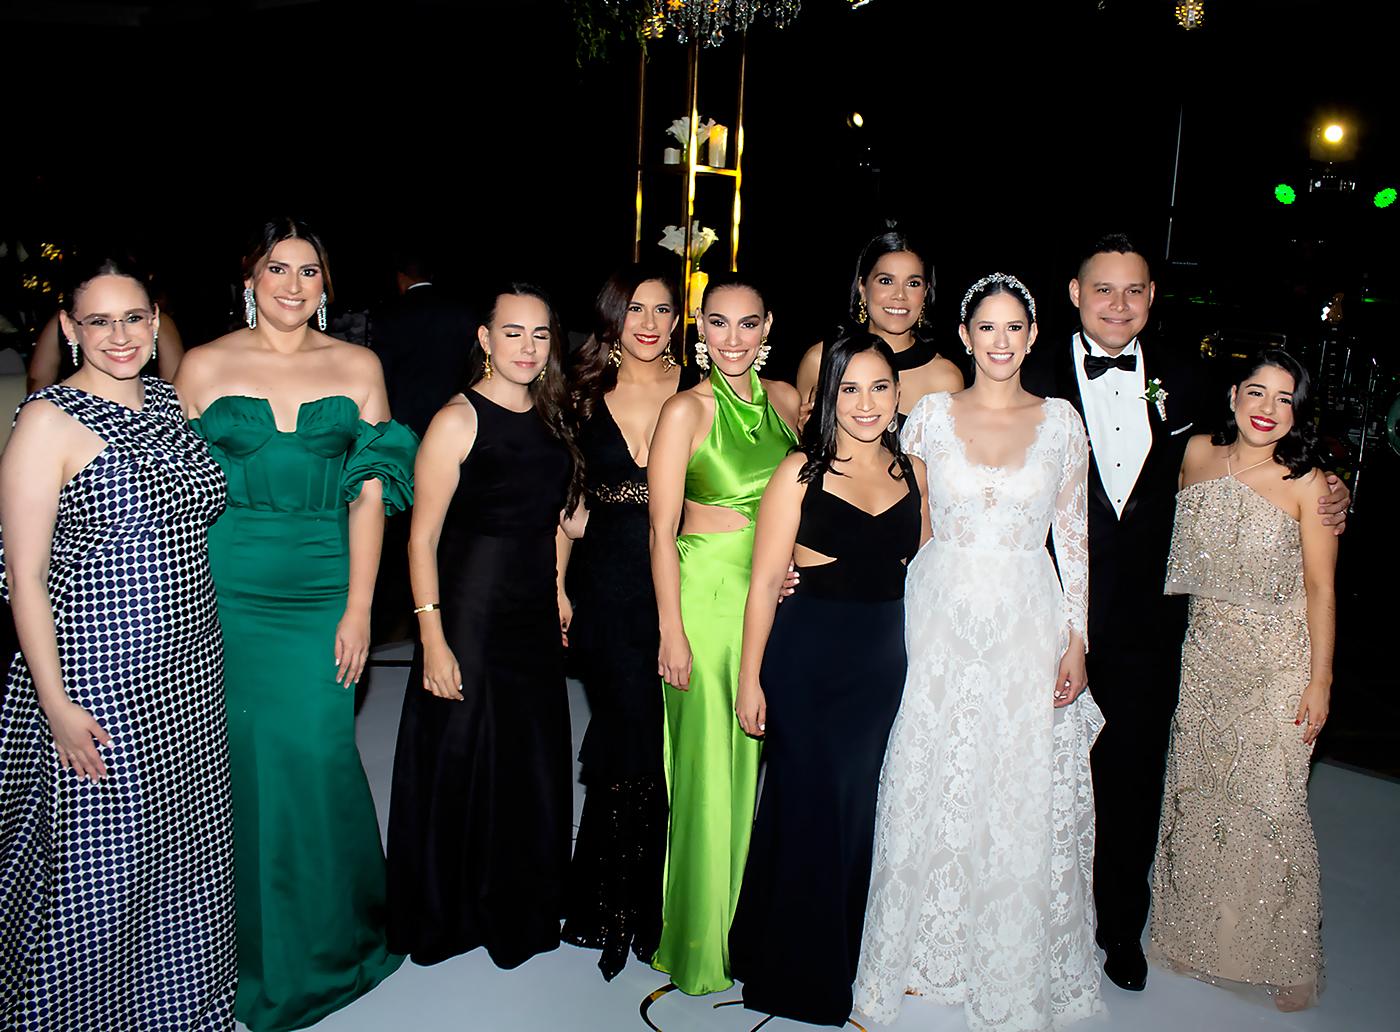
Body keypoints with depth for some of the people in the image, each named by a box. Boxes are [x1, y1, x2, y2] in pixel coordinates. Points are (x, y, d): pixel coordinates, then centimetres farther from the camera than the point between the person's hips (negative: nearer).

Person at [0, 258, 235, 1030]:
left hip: (189, 674, 6)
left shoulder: (167, 400, 7)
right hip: (95, 682, -6)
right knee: (97, 866, 8)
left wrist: (207, 650, 15)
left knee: (182, 847, 19)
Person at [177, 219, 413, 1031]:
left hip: (322, 592, 0)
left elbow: (370, 493, 3)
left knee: (315, 754, -1)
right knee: (241, 757, 4)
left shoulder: (357, 366, 6)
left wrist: (359, 609, -3)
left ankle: (329, 939, 23)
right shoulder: (205, 365, 5)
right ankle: (253, 950, 24)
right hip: (225, 591, 0)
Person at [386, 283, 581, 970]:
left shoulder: (551, 417, 8)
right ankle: (444, 919, 27)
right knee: (459, 767, 6)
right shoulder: (459, 419, -12)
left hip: (536, 618, 6)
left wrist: (558, 593, 8)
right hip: (469, 615, -6)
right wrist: (433, 641, -17)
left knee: (534, 771, 14)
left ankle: (520, 912, 34)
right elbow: (422, 538, -13)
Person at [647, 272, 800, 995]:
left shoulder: (785, 400, 6)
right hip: (708, 596, -5)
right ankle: (701, 941, 21)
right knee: (709, 765, 2)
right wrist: (672, 632, -12)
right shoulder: (686, 410, -9)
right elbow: (662, 530, -10)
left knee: (762, 758, 13)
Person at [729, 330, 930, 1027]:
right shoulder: (800, 472, -7)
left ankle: (846, 957, 36)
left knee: (860, 810, 15)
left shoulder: (914, 472, 6)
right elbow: (765, 581, -7)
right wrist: (750, 679, -9)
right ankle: (793, 969, 27)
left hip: (885, 663, 4)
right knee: (807, 809, 6)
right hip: (807, 660, -4)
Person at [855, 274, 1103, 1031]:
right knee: (934, 784, 6)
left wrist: (1076, 641, -1)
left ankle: (1018, 964, 26)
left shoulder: (1061, 422, 2)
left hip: (1028, 625, 1)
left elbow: (1074, 537, 4)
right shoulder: (930, 416, 0)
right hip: (943, 618, 0)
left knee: (1025, 796, 6)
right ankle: (929, 947, 26)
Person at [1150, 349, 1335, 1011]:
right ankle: (1197, 933, 30)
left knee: (1269, 803, 0)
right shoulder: (1197, 455, 1)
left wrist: (1319, 680, -8)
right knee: (1196, 794, 11)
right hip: (1202, 655, 4)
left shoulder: (1307, 483, -10)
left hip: (1275, 663, -3)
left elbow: (1320, 588, -7)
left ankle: (1286, 954, 20)